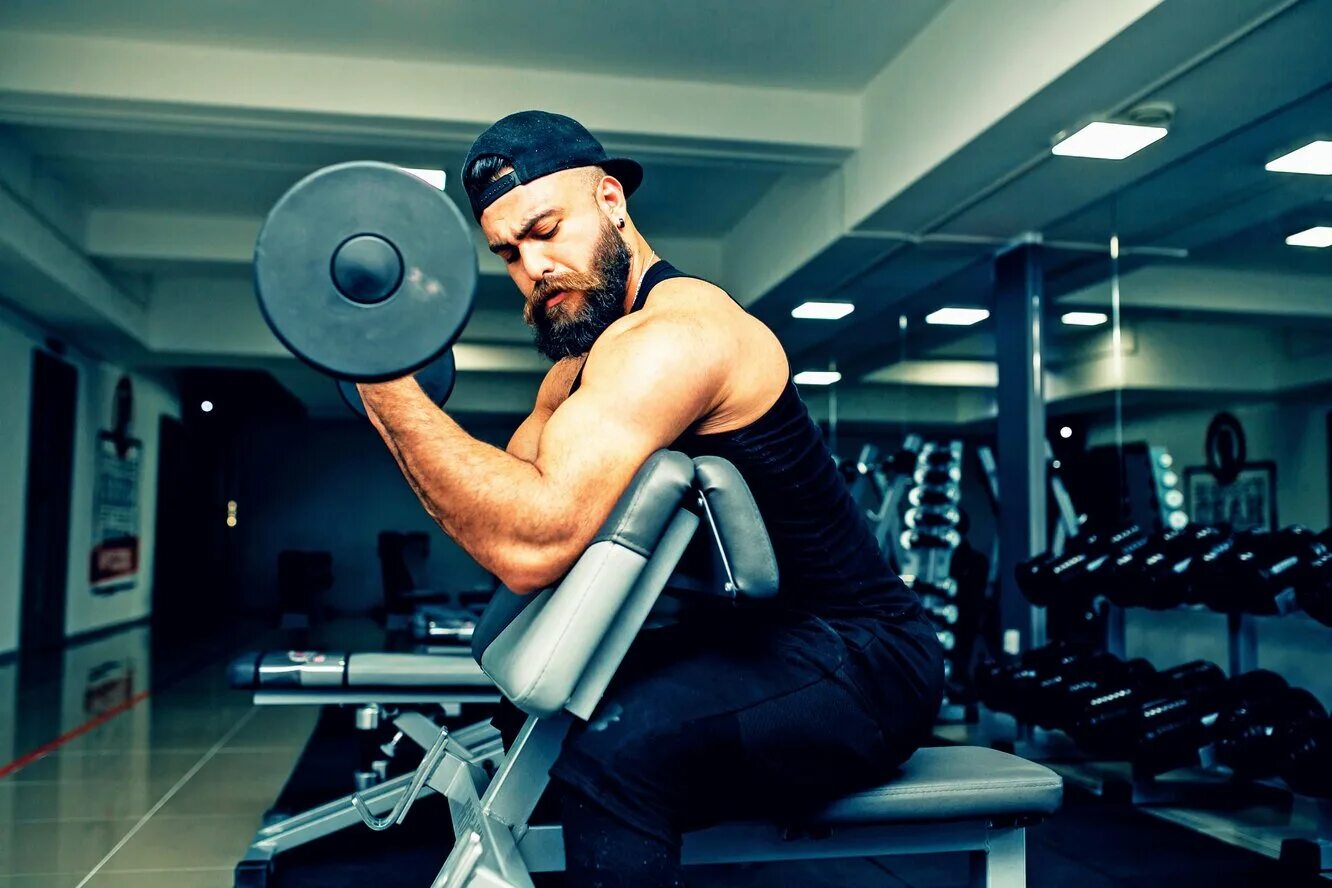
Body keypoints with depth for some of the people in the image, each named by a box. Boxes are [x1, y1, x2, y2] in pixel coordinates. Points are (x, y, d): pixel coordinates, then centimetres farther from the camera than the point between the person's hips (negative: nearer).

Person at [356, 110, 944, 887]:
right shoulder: (577, 372, 11)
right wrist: (387, 395, -4)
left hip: (861, 664, -10)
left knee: (610, 746, -32)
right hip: (758, 645, 10)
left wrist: (383, 376, -27)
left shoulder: (673, 333, -21)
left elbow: (534, 546, -32)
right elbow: (495, 513, 4)